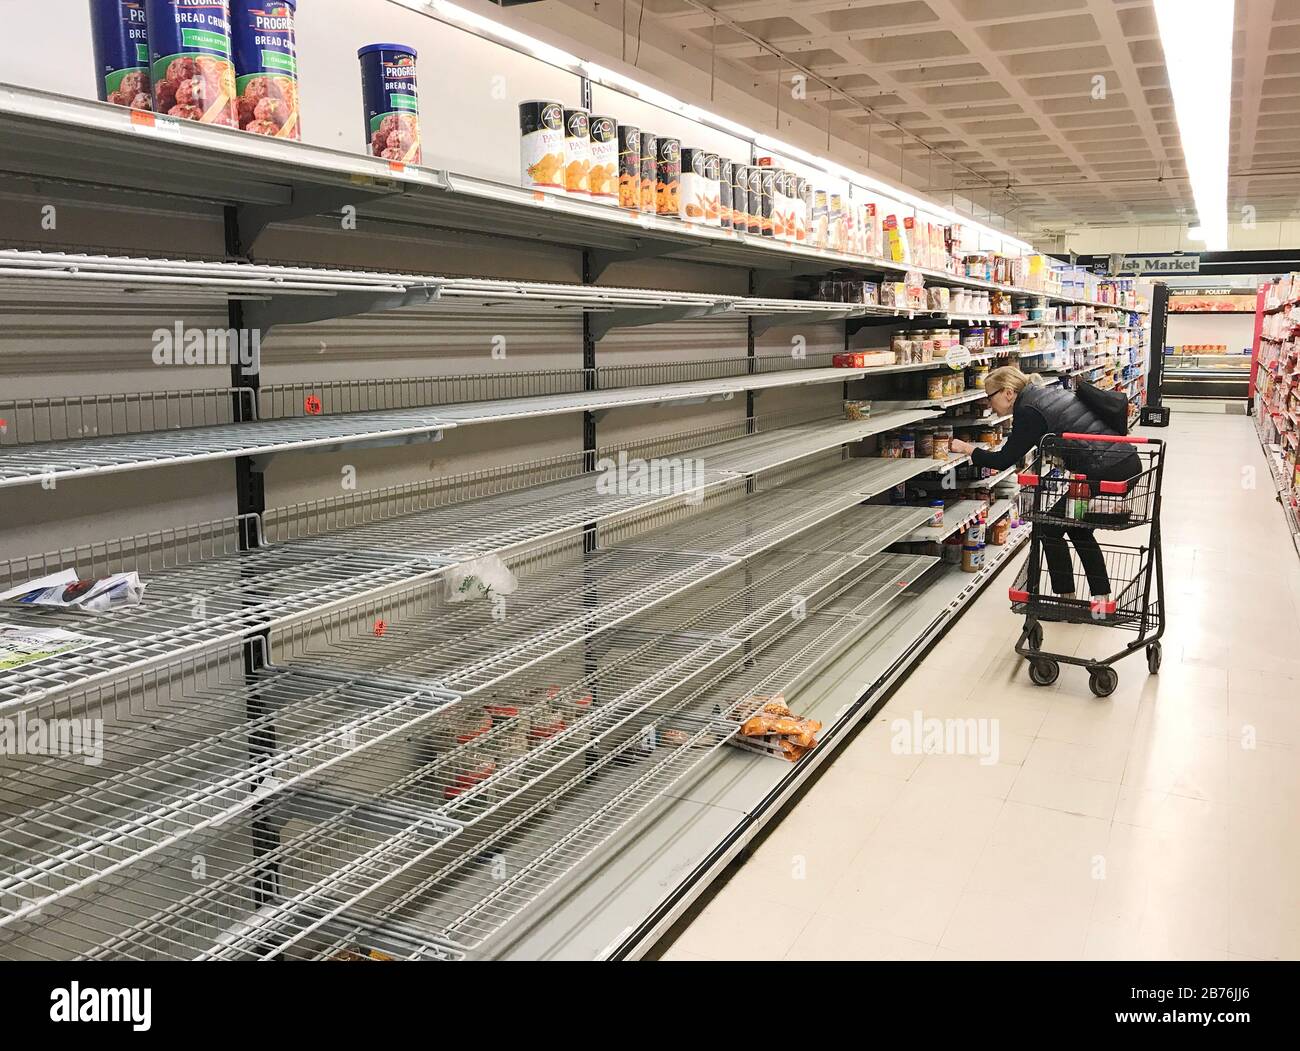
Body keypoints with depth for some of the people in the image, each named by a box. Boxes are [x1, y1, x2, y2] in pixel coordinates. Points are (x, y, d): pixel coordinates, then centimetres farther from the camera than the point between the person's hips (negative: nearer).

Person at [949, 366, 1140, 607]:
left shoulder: (1029, 411, -9)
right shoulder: (1049, 393, 17)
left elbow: (1003, 460, -5)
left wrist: (967, 449, 7)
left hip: (1107, 473, -9)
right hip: (1128, 463, 9)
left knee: (1051, 528, 6)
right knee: (1078, 528, 23)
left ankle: (1067, 599, 13)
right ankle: (1102, 598, 23)